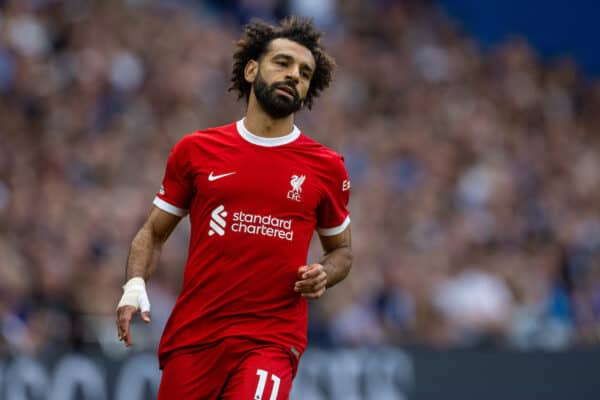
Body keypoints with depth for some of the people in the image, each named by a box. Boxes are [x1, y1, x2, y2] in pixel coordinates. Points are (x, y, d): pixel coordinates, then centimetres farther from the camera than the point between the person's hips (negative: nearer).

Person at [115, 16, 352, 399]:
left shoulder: (326, 167, 7)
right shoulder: (195, 151, 7)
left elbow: (342, 249, 19)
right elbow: (153, 232, 15)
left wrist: (323, 275, -3)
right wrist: (135, 284, -4)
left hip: (272, 339, -2)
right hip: (193, 336, 2)